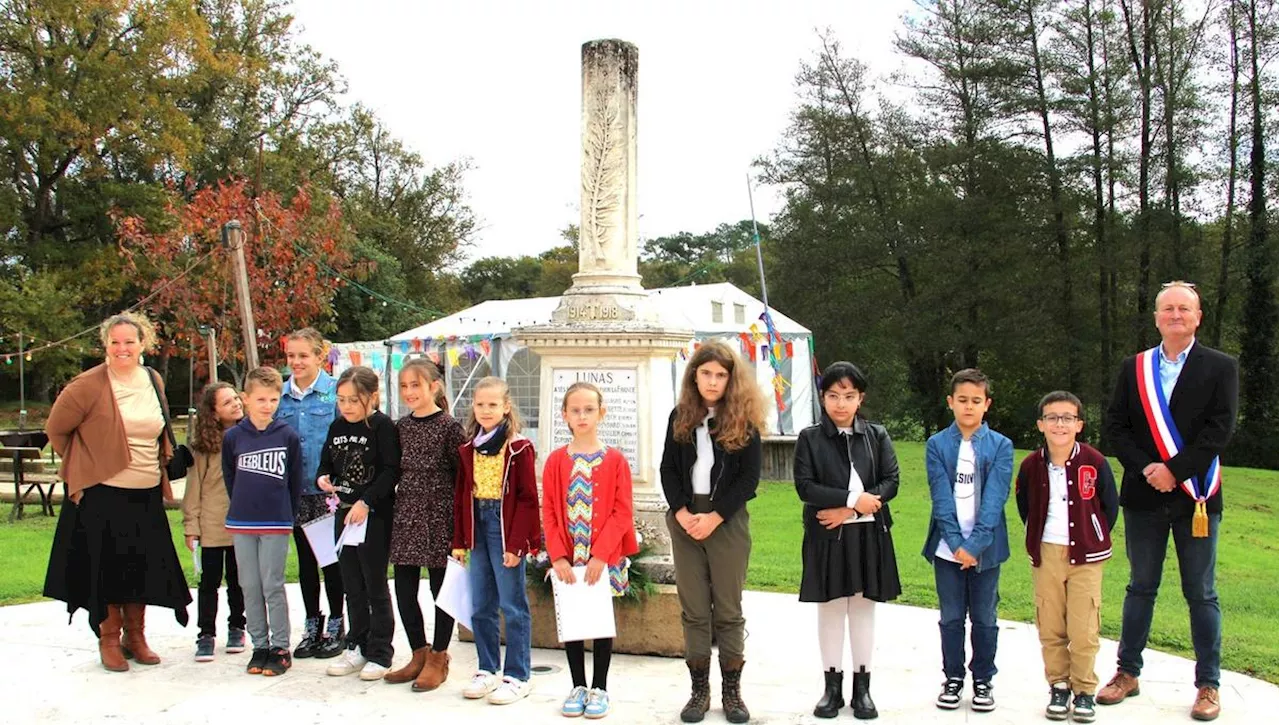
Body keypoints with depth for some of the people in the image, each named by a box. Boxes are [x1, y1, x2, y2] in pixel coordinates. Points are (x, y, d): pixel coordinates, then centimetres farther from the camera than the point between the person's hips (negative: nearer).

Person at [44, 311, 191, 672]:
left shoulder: (153, 381, 7)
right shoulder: (89, 385, -10)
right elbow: (56, 428, -1)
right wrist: (83, 465, 1)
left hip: (147, 493, 5)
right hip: (102, 493, -5)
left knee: (143, 566, 10)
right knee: (106, 567, 3)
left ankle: (135, 636, 25)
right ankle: (109, 639, 19)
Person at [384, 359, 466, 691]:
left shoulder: (449, 426, -8)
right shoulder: (401, 427, 8)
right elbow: (395, 471, 14)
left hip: (439, 516, -6)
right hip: (406, 515, 6)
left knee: (441, 589, 4)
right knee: (404, 591, 9)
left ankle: (438, 659, 17)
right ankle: (419, 655, 25)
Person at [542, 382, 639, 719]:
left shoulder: (615, 460, -5)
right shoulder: (556, 461, 1)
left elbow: (622, 512, -8)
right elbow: (549, 512, 0)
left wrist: (600, 554, -15)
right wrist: (558, 556, -10)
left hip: (604, 558, -2)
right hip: (567, 558, 2)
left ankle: (599, 688, 18)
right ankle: (578, 686, 22)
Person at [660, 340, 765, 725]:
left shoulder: (744, 420, -1)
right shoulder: (680, 417, 7)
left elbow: (749, 477, -5)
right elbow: (668, 469, 6)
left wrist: (714, 517, -13)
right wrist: (682, 513, -9)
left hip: (727, 521, -2)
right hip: (685, 520, 3)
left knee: (728, 608, 2)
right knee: (693, 608, 5)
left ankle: (731, 691, 10)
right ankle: (699, 689, 11)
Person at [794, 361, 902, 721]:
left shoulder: (876, 435, 4)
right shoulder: (809, 438, -1)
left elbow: (891, 482, -3)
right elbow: (805, 486, -10)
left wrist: (847, 511, -14)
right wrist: (854, 499, -18)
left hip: (868, 534, 1)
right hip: (826, 535, -1)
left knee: (863, 607, 7)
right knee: (831, 607, 6)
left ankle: (862, 686, 16)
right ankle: (832, 686, 16)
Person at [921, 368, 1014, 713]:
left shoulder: (1001, 446, 0)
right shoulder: (937, 445, 1)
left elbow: (994, 500, -9)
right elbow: (942, 498, -6)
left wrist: (975, 545, -17)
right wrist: (956, 543, -15)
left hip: (985, 548, 0)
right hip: (947, 548, 0)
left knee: (984, 618, 9)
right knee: (951, 618, 9)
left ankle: (983, 680, 23)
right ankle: (953, 678, 22)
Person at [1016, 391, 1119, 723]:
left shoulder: (1095, 462, -9)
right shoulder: (1031, 465, -2)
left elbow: (1110, 507, 4)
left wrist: (1094, 540, 7)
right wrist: (1039, 540, 10)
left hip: (1085, 556, -2)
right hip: (1045, 555, 2)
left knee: (1083, 630, -2)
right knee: (1050, 627, 6)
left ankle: (1084, 690, 14)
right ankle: (1059, 686, 21)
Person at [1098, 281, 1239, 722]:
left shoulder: (1220, 368, 0)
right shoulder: (1134, 368, 8)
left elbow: (1220, 429, -9)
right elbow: (1115, 426, 3)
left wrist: (1174, 470, -16)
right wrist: (1146, 467, -12)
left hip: (1195, 496, -2)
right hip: (1145, 496, 3)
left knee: (1201, 594, 5)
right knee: (1141, 588, 12)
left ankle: (1208, 685, 14)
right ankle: (1127, 673, 21)